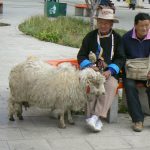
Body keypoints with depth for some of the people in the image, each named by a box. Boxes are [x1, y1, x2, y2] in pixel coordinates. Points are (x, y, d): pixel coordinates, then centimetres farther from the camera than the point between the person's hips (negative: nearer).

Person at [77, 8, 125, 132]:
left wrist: (110, 71, -12)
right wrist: (90, 66, -11)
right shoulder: (90, 36, 11)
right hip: (92, 70, 0)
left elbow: (120, 58, 6)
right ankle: (97, 120, -34)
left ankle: (96, 116, -38)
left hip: (109, 72, 0)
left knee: (111, 85, -32)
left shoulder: (117, 38, 10)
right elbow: (81, 55, 9)